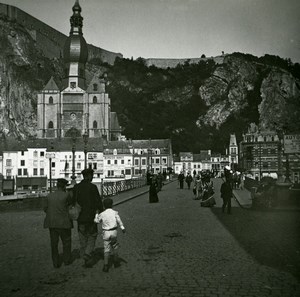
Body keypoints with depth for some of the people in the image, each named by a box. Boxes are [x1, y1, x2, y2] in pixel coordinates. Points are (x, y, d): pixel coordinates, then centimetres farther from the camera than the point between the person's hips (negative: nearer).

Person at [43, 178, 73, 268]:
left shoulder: (49, 196, 2)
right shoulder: (66, 195, -11)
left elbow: (45, 209, 8)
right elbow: (71, 202, 8)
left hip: (51, 223, 4)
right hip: (63, 223, -4)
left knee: (54, 243, 12)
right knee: (66, 242, 15)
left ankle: (56, 262, 17)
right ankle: (67, 260, 25)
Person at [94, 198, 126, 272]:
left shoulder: (102, 214, -2)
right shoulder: (115, 213, -4)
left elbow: (96, 221, 11)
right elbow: (119, 221, -14)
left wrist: (96, 214, 26)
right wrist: (122, 228, -15)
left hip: (106, 233, 0)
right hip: (114, 231, 0)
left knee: (106, 249, 4)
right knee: (114, 247, 19)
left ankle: (106, 265, -2)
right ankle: (116, 262, 32)